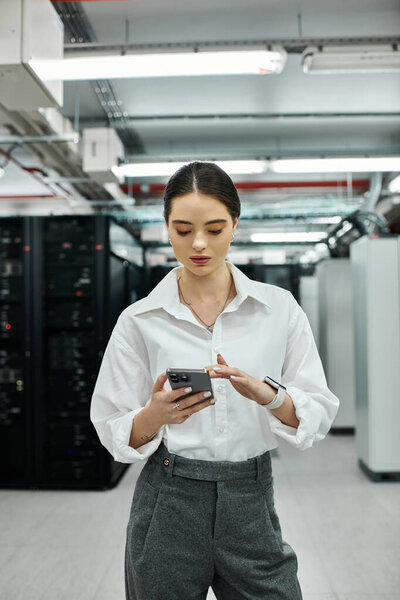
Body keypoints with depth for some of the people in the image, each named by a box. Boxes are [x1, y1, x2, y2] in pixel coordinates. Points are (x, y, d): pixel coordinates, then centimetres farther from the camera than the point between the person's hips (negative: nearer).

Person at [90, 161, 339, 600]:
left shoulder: (279, 308, -3)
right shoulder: (139, 320, -5)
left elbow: (318, 415, -3)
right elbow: (114, 432, -1)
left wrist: (267, 395, -23)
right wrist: (156, 415, -22)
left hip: (251, 504, 1)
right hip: (168, 506, 0)